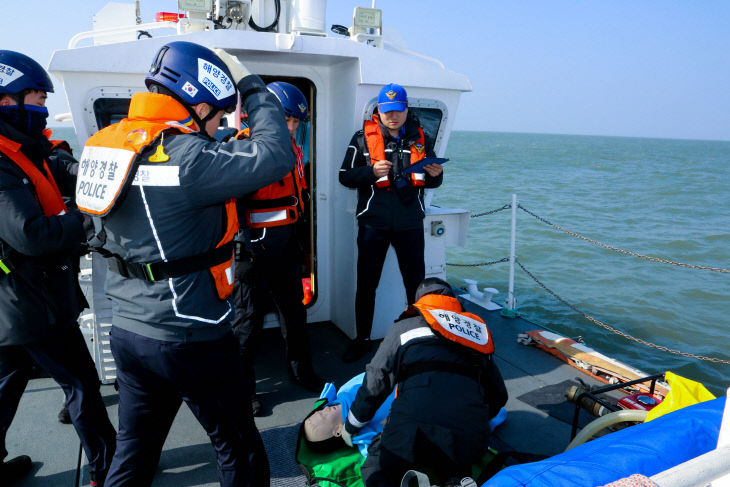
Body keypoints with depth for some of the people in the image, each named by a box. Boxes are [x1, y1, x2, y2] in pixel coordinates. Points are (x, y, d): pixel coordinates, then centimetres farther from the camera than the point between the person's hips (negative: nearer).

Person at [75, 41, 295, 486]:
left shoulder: (110, 142, 4)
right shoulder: (185, 156, -22)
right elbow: (276, 156, -22)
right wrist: (251, 85, -10)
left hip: (128, 332, 8)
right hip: (190, 339, -8)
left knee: (134, 449, 25)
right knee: (239, 451, 14)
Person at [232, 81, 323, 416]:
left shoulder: (292, 148, 12)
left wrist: (299, 240, 22)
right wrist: (243, 242, -21)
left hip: (286, 245, 8)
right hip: (255, 247, -8)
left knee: (294, 309, 17)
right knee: (249, 317, 3)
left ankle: (302, 373, 35)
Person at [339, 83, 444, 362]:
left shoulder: (420, 138, 10)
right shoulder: (363, 138, 3)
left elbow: (432, 182, 16)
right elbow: (345, 176, 1)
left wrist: (435, 175, -8)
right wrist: (372, 172, -17)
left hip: (410, 223, 2)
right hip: (373, 223, -1)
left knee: (417, 283, 9)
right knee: (366, 284, 6)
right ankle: (362, 339, 23)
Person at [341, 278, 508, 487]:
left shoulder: (404, 328, 16)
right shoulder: (477, 329, 27)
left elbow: (375, 385, 12)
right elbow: (499, 395, 30)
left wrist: (351, 427, 26)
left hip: (415, 426, -4)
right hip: (471, 436, 4)